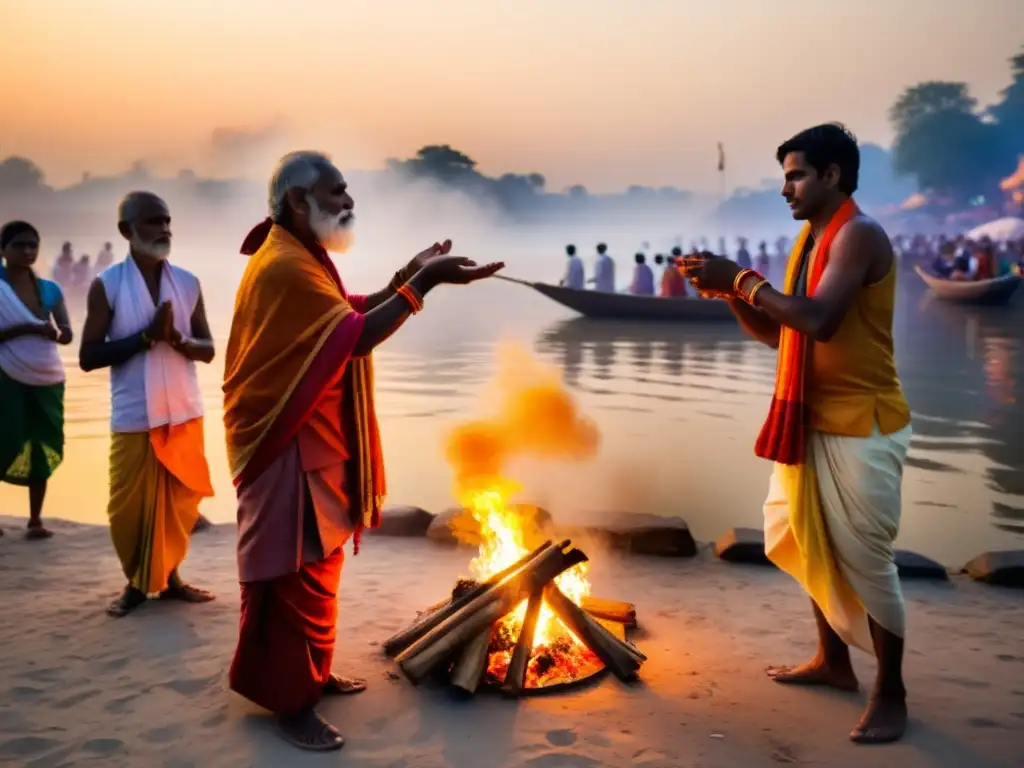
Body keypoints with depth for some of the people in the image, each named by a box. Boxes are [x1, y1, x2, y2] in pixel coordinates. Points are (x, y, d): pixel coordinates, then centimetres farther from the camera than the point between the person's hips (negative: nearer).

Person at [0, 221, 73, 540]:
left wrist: (54, 332, -15)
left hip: (47, 379, 3)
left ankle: (36, 520, 10)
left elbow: (68, 334, 5)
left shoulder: (50, 289, 6)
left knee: (43, 449, 2)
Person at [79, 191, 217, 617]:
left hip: (184, 413, 3)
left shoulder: (188, 283, 4)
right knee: (130, 506, 4)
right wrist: (147, 336, -18)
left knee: (180, 501, 9)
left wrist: (177, 339, -15)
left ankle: (169, 576, 25)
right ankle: (136, 582, 22)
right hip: (133, 417, -3)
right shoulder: (106, 284, -5)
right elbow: (88, 357, -9)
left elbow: (207, 350, 6)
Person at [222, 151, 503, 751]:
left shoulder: (297, 257, 13)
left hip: (312, 440, 11)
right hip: (293, 446, -11)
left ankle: (307, 673, 32)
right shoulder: (286, 266, -22)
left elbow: (344, 314, 17)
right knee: (301, 572, -2)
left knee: (315, 566, 18)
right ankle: (292, 701, 10)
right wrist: (424, 283, -30)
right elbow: (357, 335, -28)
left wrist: (407, 276, 7)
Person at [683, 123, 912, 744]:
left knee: (865, 559, -2)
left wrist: (746, 280, -20)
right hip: (810, 420, 9)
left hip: (862, 425, -9)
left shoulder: (859, 235, -15)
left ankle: (891, 694, 13)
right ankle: (834, 662, 33)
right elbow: (777, 333, 14)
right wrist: (731, 291, -1)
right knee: (810, 546, 17)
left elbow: (818, 320, -29)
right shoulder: (810, 240, 13)